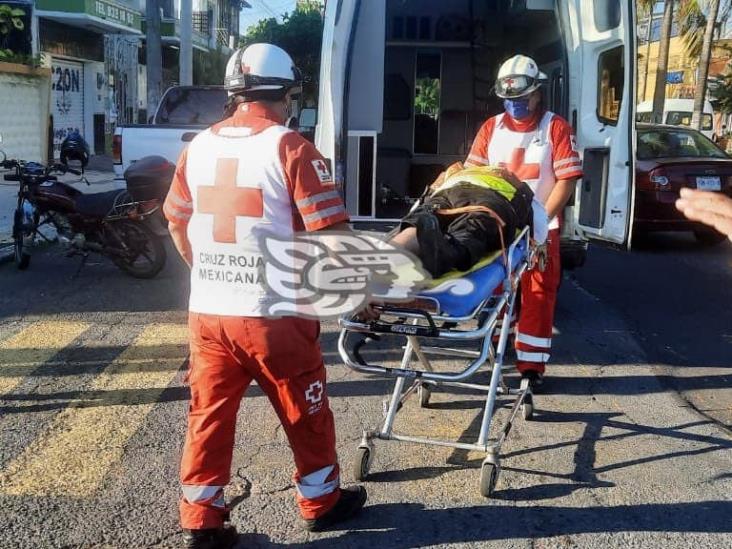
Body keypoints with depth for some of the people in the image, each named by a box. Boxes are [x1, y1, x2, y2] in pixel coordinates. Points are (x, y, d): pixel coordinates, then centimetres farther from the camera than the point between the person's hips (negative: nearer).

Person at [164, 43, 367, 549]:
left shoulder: (200, 146, 7)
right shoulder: (290, 148, -10)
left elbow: (177, 223, 16)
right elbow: (330, 234, -14)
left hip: (207, 311, 5)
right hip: (274, 313, -5)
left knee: (209, 416, 13)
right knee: (305, 413, 14)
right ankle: (321, 502, 30)